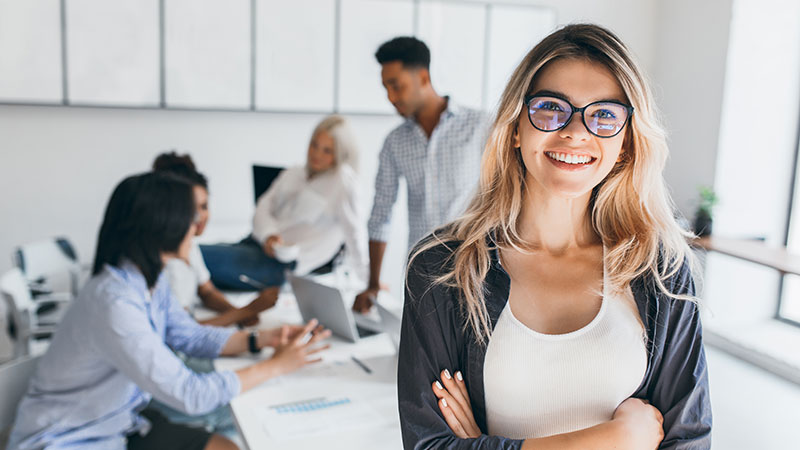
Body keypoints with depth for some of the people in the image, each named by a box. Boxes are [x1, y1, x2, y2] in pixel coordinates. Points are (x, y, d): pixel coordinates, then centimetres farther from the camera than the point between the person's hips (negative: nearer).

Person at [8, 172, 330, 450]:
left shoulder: (151, 279, -4)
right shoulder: (115, 303, -31)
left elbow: (189, 337, 9)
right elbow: (190, 395, -29)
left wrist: (261, 339, -3)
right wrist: (276, 366, -20)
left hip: (120, 421, 8)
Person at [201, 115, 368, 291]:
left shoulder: (343, 179, -2)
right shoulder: (292, 174, 20)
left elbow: (354, 230, -4)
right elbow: (263, 207, 10)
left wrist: (364, 281, -5)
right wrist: (268, 235, -12)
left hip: (284, 263, -7)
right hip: (257, 243, 7)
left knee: (204, 256, -24)